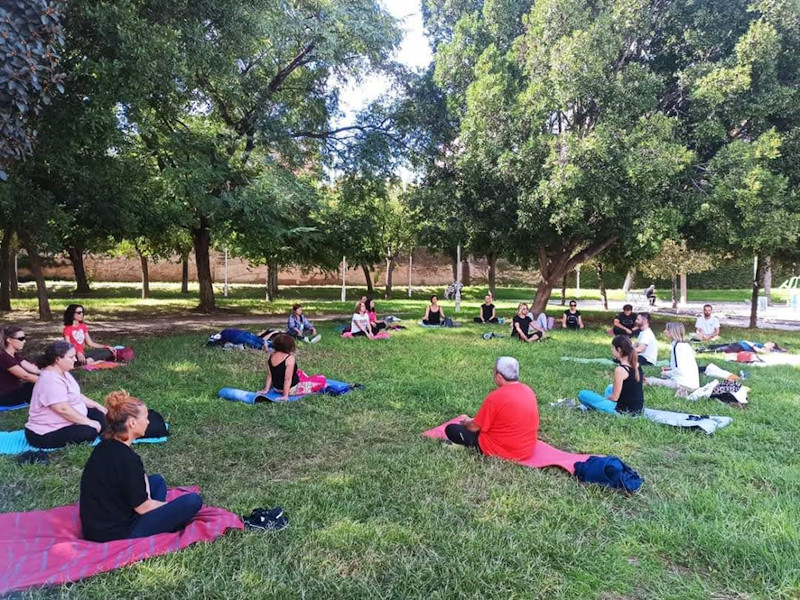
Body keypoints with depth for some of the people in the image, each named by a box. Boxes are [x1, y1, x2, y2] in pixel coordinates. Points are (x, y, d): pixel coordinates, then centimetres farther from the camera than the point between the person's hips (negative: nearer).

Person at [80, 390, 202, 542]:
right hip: (116, 534, -9)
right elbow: (142, 508, -16)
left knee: (157, 480, 23)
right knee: (193, 501, -12)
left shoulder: (104, 447, 3)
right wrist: (171, 507, 1)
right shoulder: (127, 458, -24)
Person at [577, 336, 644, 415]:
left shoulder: (620, 369, -21)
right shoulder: (637, 365, 3)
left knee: (582, 394, -8)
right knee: (610, 388, 37)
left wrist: (604, 398, 3)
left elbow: (614, 397, -17)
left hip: (624, 410, -8)